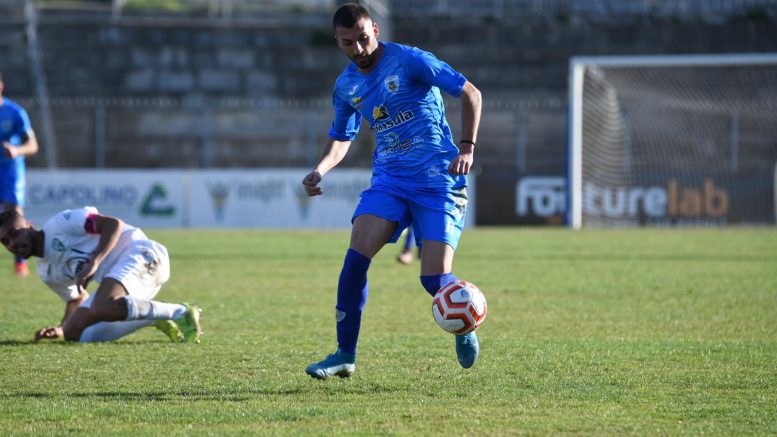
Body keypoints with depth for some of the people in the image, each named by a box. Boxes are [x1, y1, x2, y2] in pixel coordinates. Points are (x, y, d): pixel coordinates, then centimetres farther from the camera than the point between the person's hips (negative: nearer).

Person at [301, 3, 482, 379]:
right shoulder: (346, 86, 8)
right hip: (389, 179, 5)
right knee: (356, 256, -17)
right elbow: (341, 138, 24)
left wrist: (467, 147, -13)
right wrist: (320, 170, 3)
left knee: (435, 280, -13)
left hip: (438, 179, -5)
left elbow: (471, 93, -6)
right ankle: (345, 354, -8)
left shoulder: (409, 61, -10)